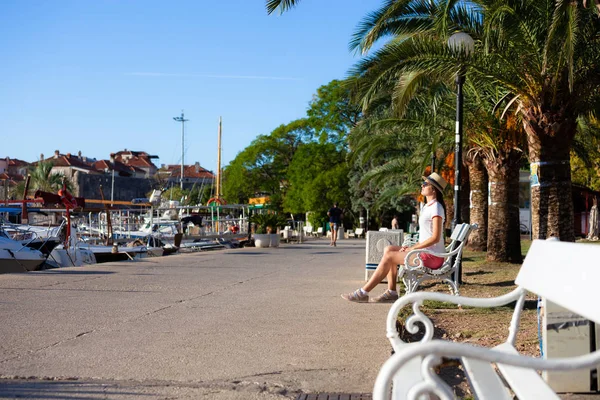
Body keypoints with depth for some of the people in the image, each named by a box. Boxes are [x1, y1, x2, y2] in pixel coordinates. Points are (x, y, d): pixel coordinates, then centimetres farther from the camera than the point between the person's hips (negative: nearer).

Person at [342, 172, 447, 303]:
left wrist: (413, 248, -15)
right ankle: (391, 292, -3)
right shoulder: (428, 207, 18)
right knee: (388, 249, 1)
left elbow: (435, 238, -20)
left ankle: (363, 293, -10)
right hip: (426, 252, 9)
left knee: (389, 256, -14)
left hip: (432, 257, -9)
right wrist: (411, 247, 5)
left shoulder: (436, 208, -13)